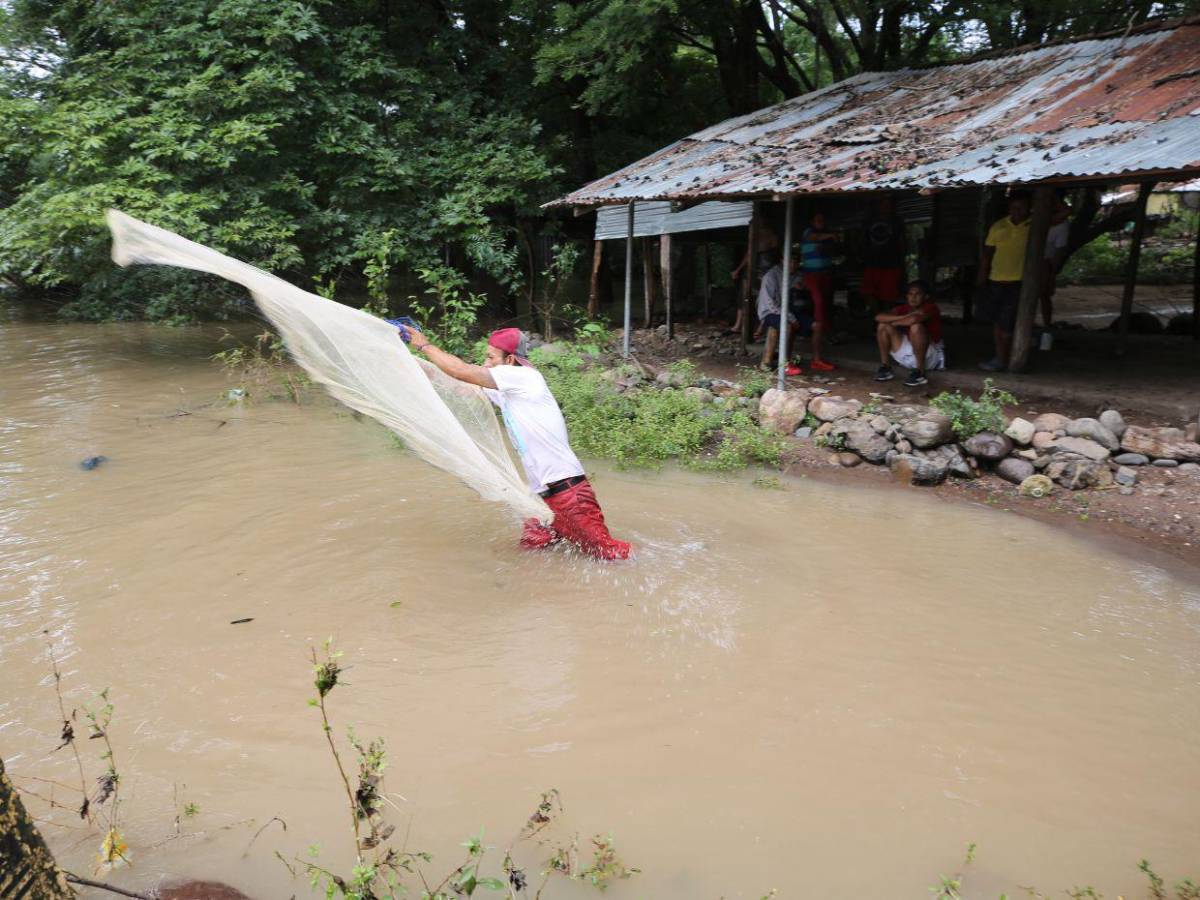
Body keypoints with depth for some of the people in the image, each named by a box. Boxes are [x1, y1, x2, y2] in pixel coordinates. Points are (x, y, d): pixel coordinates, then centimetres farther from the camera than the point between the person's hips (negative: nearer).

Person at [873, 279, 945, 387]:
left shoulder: (931, 308, -15)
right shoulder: (903, 308, 1)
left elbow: (913, 320, -38)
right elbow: (879, 317, -15)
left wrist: (893, 323, -18)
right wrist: (905, 317, -25)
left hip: (930, 356, -6)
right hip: (908, 357, 6)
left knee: (916, 326, -32)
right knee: (883, 325, -6)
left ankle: (920, 373, -25)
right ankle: (885, 367, -4)